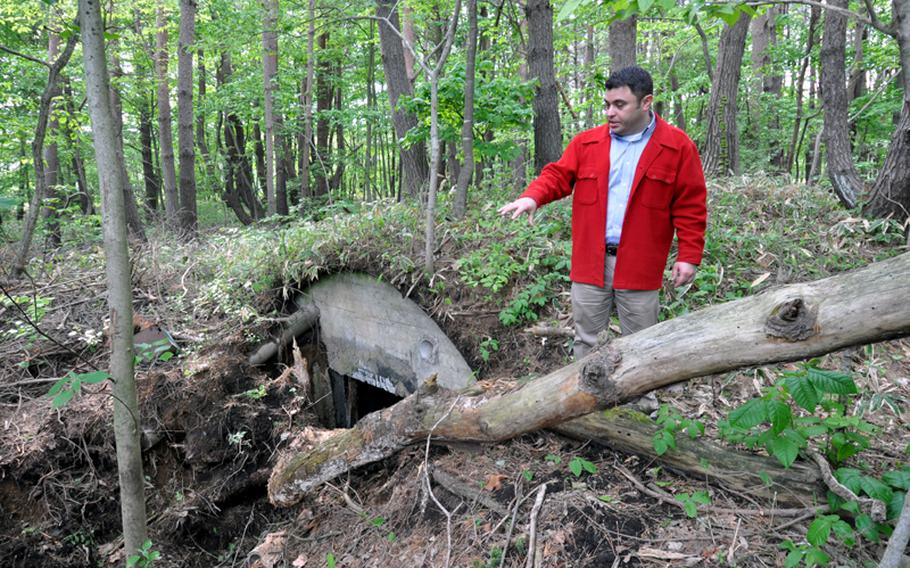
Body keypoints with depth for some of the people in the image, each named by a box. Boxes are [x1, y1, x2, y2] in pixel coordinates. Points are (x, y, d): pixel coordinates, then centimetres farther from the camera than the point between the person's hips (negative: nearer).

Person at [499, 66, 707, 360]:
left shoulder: (678, 147, 0)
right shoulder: (586, 142, 8)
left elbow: (690, 206, -1)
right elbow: (558, 175, 5)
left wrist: (688, 256, -7)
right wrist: (533, 197, -17)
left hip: (639, 267, -2)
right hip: (590, 263, 2)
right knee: (587, 343, 12)